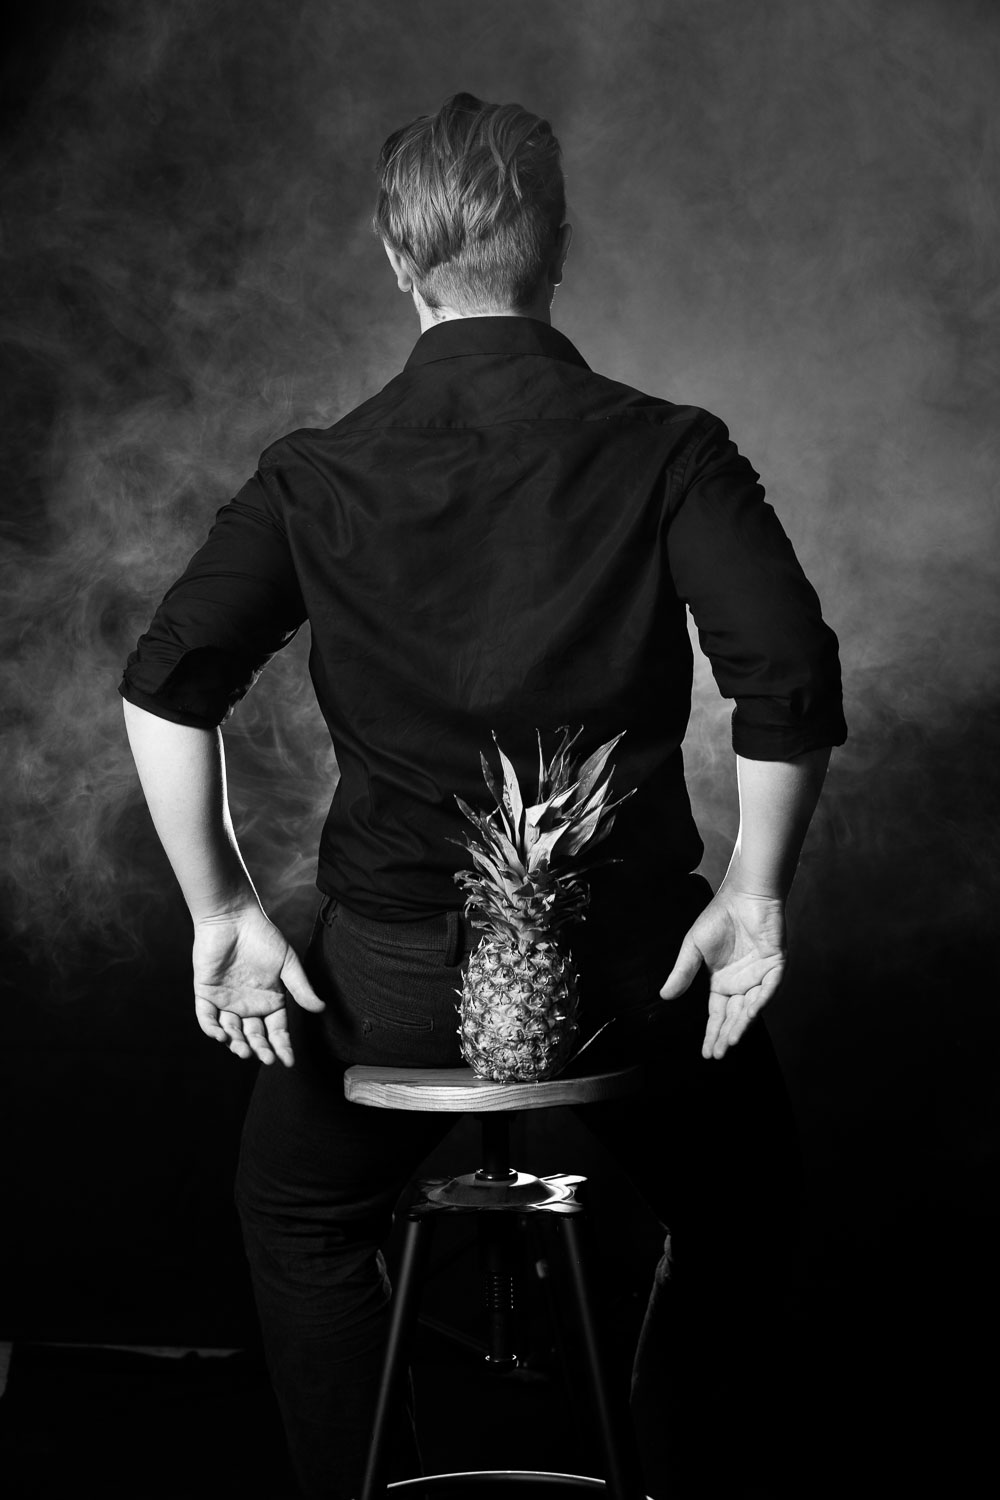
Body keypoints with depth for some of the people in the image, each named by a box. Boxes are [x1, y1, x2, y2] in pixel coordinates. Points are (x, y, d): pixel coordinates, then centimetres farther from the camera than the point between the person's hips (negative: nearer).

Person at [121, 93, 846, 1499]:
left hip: (394, 962, 1)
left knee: (303, 1220, 30)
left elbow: (165, 686, -12)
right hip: (632, 954, 0)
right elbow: (792, 682, -17)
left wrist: (224, 910, -5)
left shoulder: (318, 477, -3)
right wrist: (754, 895, -7)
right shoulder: (667, 451, -6)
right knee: (737, 1216, 30)